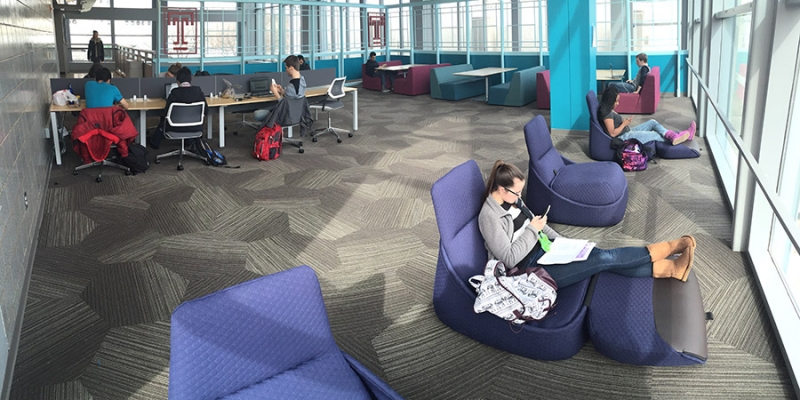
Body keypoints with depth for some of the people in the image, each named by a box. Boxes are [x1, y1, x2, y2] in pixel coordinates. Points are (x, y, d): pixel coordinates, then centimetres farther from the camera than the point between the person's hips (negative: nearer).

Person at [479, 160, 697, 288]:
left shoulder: (510, 200, 5)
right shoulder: (489, 217, -22)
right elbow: (509, 259, -23)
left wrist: (558, 240, 7)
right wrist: (533, 230, -18)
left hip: (543, 249, 8)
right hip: (532, 267, -8)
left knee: (600, 254, -8)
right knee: (604, 259, -13)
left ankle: (671, 268, -3)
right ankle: (670, 247, -1)